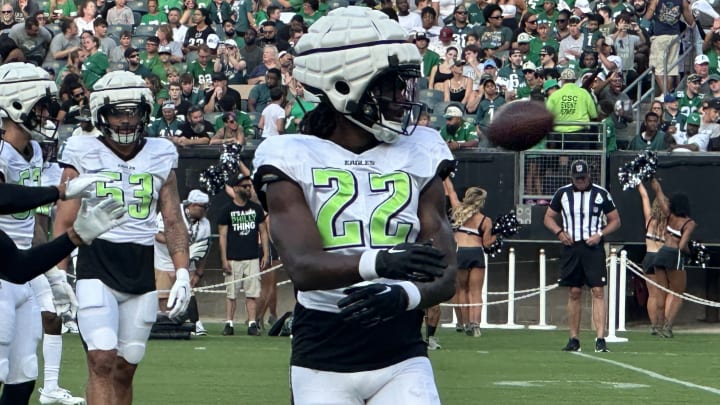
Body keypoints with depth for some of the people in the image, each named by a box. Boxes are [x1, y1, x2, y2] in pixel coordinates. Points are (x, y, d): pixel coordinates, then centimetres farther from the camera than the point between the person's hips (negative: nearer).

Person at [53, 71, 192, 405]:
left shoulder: (161, 155, 10)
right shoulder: (83, 153, 2)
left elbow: (173, 220, 12)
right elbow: (65, 221, 2)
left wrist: (182, 273, 3)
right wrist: (58, 274, -5)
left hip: (142, 268, 3)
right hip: (96, 264, -3)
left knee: (125, 367, 6)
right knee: (102, 360, -17)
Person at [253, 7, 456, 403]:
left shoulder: (419, 157, 7)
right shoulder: (294, 160, -3)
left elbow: (445, 275, 2)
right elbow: (302, 266, -18)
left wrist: (405, 295, -21)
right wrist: (378, 262, -36)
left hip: (401, 358, 2)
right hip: (323, 365, -2)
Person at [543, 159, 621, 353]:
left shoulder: (601, 194, 3)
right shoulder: (562, 193, 8)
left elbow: (615, 220, 9)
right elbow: (549, 217, 16)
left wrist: (600, 235, -8)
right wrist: (559, 232, -4)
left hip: (593, 248, -2)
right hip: (571, 248, 2)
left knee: (598, 292, -10)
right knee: (574, 293, 5)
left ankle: (600, 339, -15)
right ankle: (574, 339, 12)